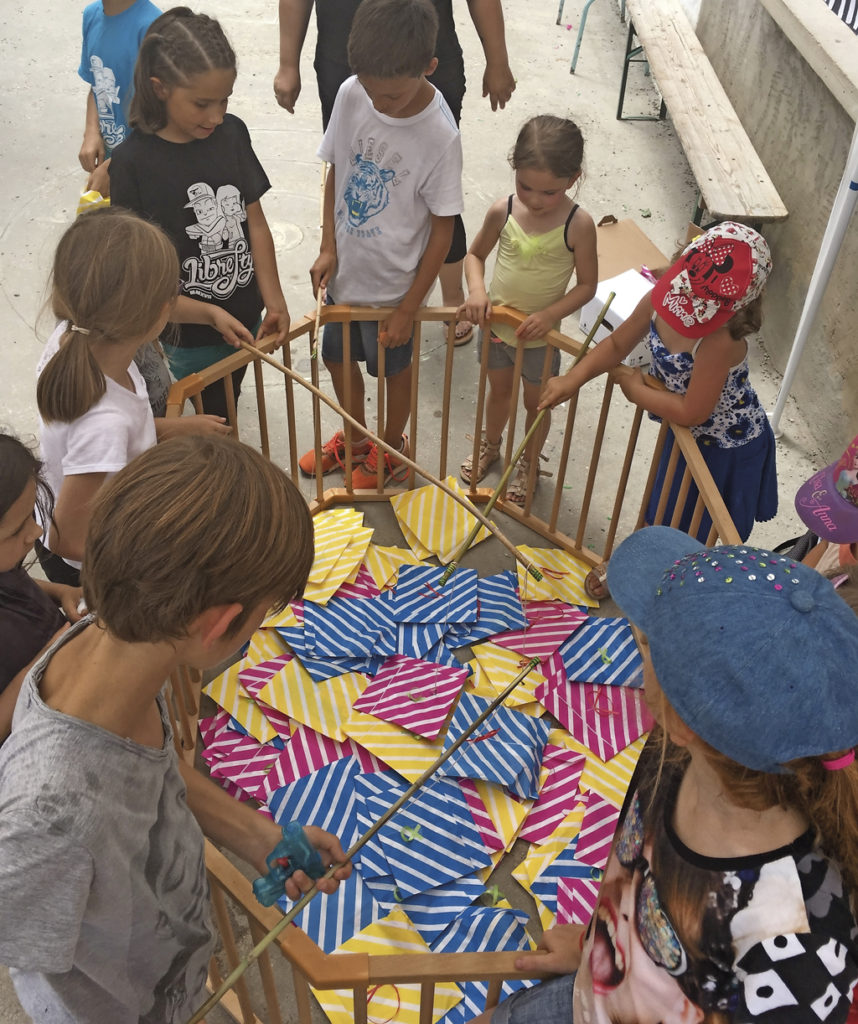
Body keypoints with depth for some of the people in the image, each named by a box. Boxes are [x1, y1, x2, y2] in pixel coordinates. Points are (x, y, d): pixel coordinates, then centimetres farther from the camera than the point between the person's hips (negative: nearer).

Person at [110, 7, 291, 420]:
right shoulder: (133, 163, -19)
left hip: (243, 323, 4)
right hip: (181, 341, -4)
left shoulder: (232, 133, -5)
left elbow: (255, 223, 1)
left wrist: (274, 301, -8)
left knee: (222, 417, 25)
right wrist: (209, 315, -22)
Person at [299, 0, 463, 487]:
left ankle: (393, 445, 45)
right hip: (344, 268, 5)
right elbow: (336, 172, 2)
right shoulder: (351, 95, -13)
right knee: (338, 356, 22)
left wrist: (409, 308, -14)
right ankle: (356, 436, 50)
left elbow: (443, 228, -17)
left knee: (393, 365, 17)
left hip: (394, 281, -5)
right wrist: (329, 248, -6)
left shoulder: (439, 135, -25)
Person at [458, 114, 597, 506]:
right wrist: (477, 289, -19)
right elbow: (475, 255, 0)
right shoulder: (502, 212, -15)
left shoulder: (578, 225, -22)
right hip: (496, 325, 2)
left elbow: (587, 284, -14)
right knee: (499, 390, 26)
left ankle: (528, 464, 44)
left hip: (540, 336, -2)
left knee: (536, 402, 19)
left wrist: (550, 315, -28)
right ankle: (490, 445, 53)